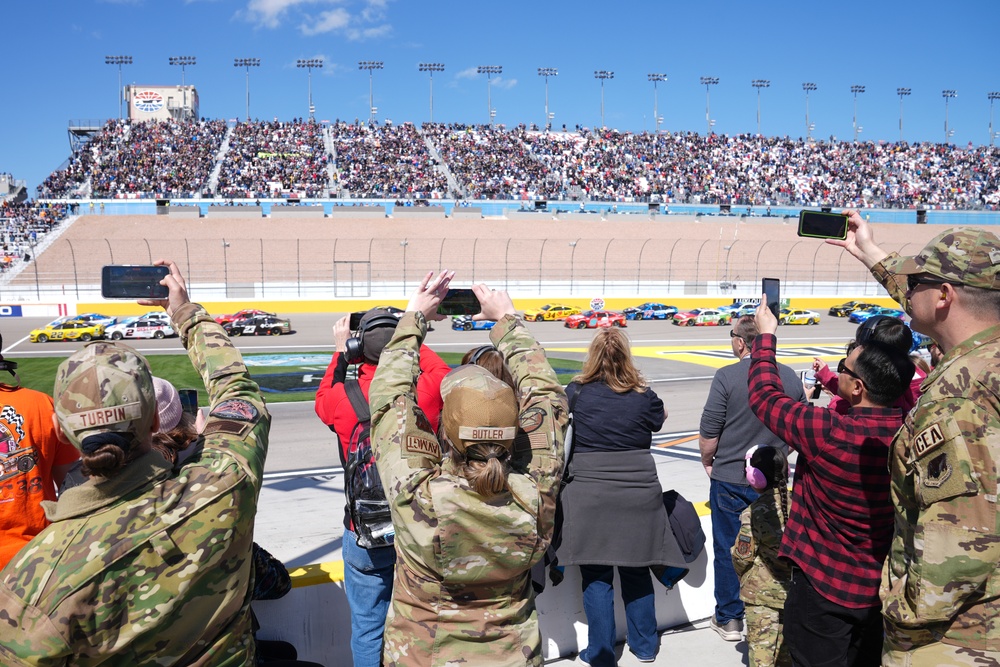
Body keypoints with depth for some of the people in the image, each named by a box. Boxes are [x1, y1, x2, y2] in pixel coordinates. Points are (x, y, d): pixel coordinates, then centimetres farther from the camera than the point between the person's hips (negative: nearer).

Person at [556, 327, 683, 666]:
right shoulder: (643, 395, -3)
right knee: (636, 571, 16)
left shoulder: (576, 392, -6)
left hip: (589, 494, -2)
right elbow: (659, 419, 17)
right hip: (639, 493, 2)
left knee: (595, 575, 7)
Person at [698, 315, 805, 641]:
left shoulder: (727, 376, -17)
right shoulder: (790, 377, -3)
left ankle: (728, 619, 21)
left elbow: (708, 434, -15)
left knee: (727, 549, 10)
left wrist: (708, 462, 3)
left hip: (730, 480, -4)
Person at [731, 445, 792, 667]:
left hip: (761, 593, -6)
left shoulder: (755, 512, -21)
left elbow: (743, 556, -12)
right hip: (792, 589, 6)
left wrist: (743, 575, 9)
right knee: (787, 641, 21)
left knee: (761, 645, 2)